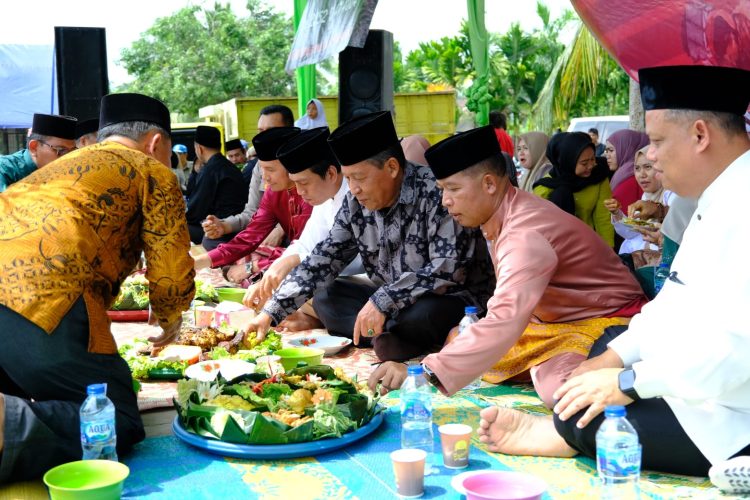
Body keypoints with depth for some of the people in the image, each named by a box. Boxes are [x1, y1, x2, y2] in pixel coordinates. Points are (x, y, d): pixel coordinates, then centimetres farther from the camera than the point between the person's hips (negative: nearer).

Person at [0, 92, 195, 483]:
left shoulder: (61, 164, 35)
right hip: (44, 299, -8)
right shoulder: (153, 172, 14)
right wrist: (168, 321, 29)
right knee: (118, 423, 1)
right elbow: (172, 276, 7)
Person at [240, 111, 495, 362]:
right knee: (324, 297, -1)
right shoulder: (355, 204, 0)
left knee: (420, 316, -37)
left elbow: (449, 268, -27)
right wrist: (269, 313, -3)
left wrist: (382, 301, -30)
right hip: (390, 303, 7)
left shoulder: (436, 193, -21)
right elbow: (322, 260, 4)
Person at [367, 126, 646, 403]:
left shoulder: (526, 234, -31)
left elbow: (505, 322, -43)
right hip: (555, 318, 9)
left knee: (560, 392, -35)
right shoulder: (503, 214, -3)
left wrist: (423, 372, -48)